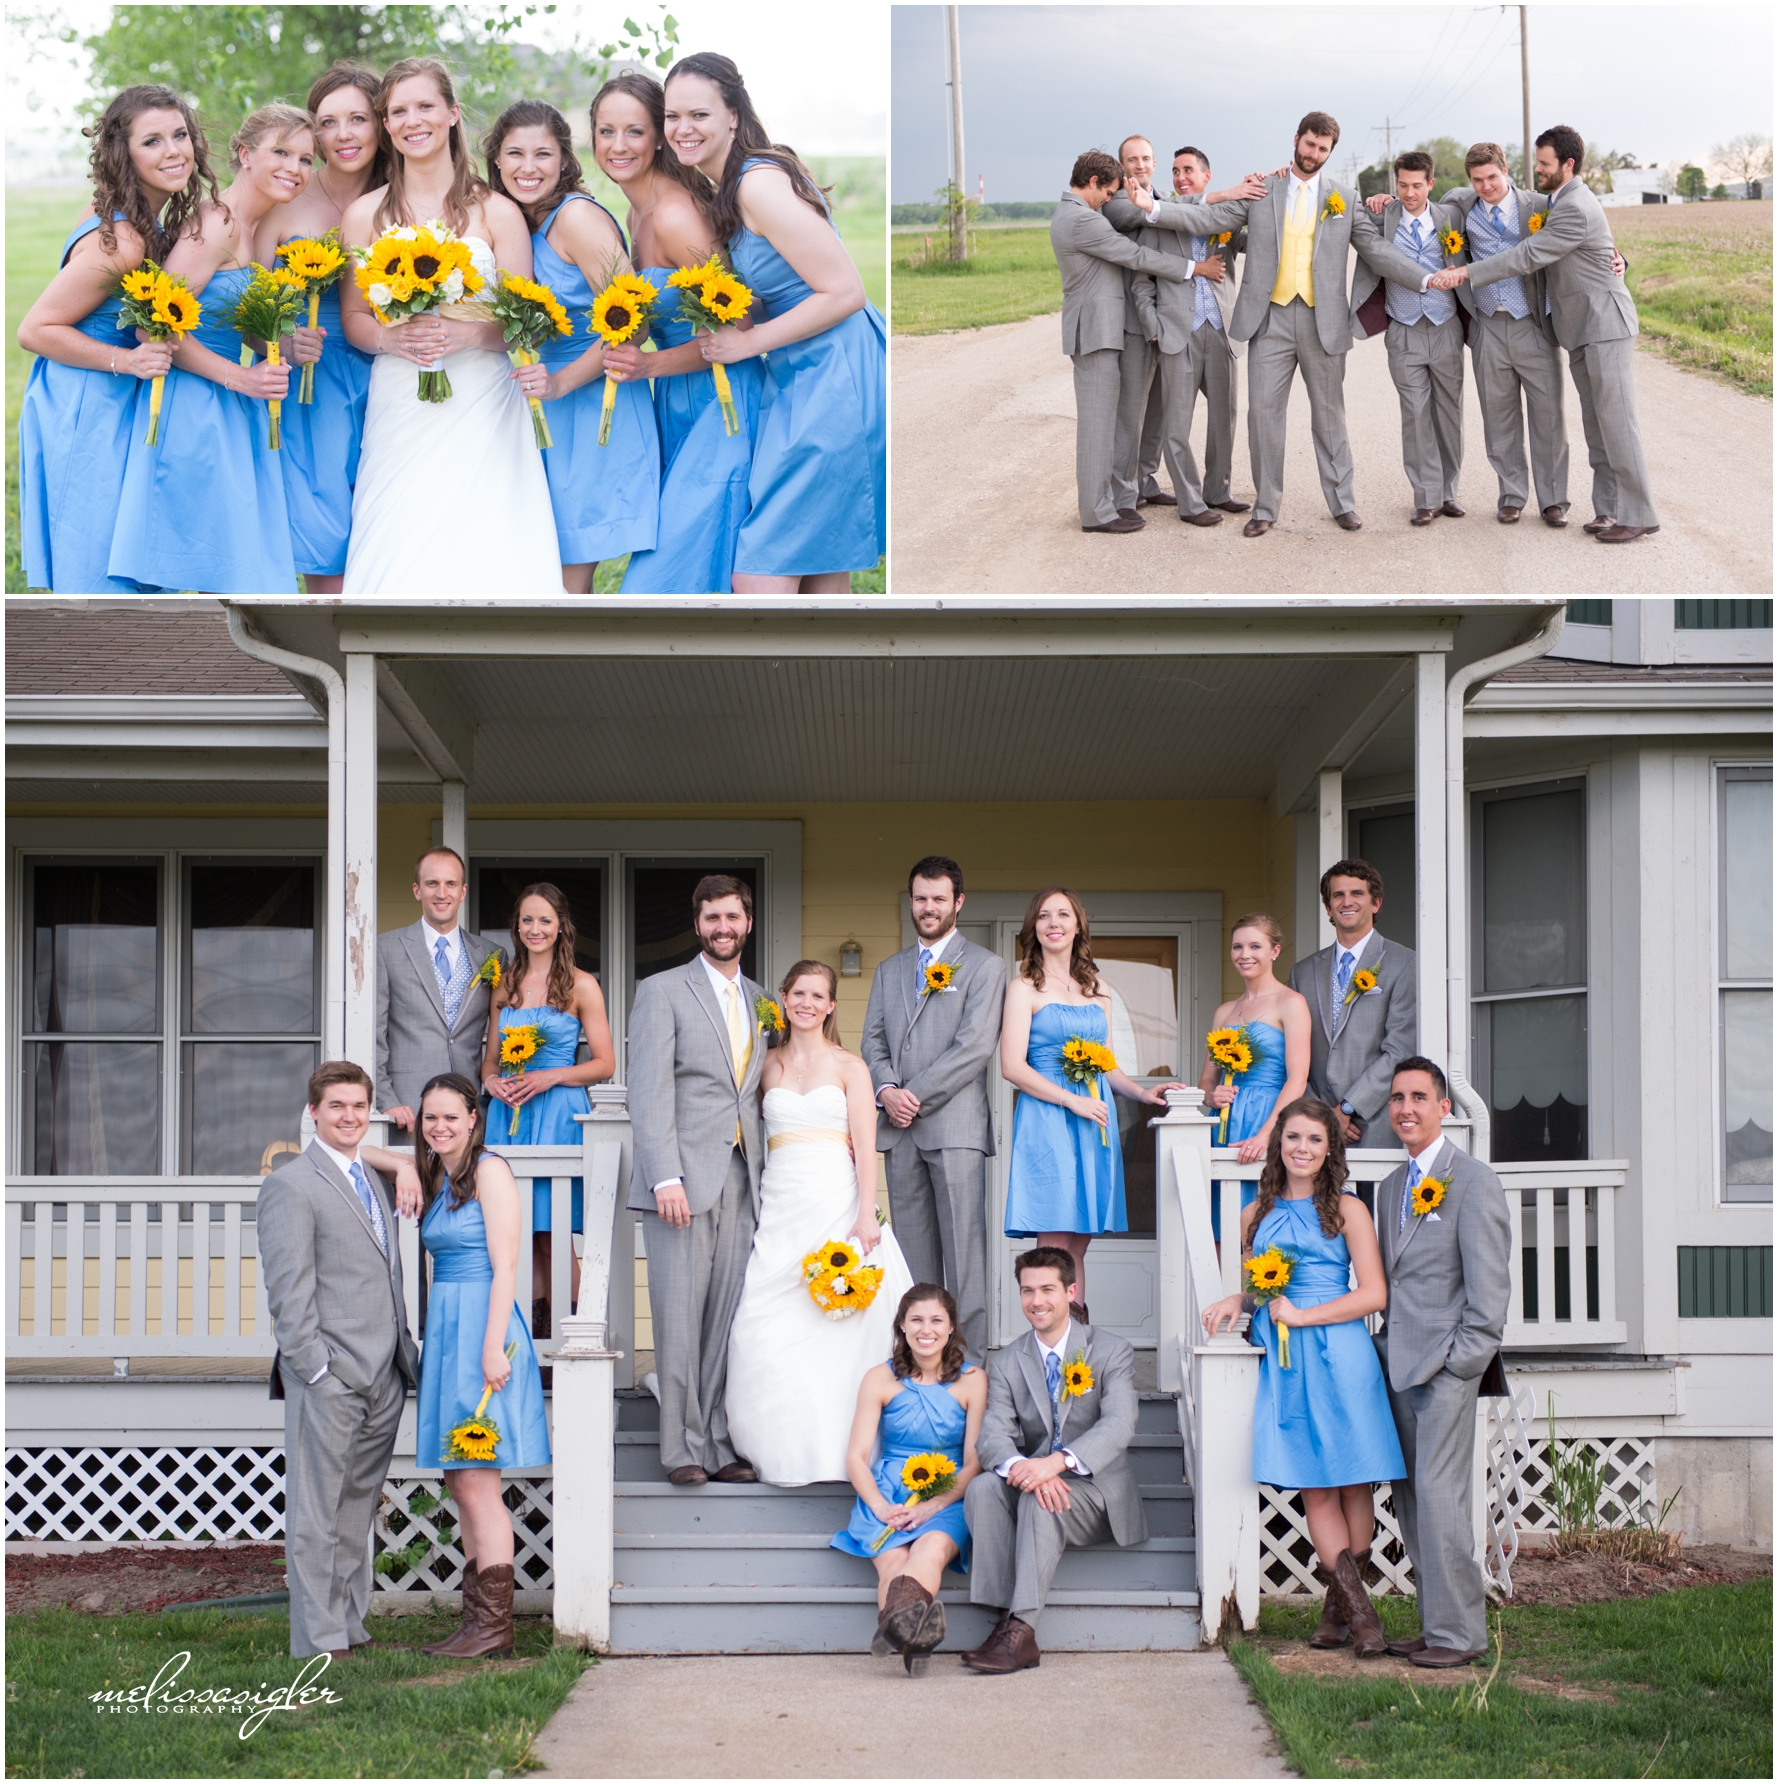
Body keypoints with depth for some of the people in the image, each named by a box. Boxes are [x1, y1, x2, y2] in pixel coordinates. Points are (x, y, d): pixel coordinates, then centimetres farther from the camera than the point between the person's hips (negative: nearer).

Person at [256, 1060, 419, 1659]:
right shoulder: (291, 1184, -6)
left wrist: (407, 1352, 16)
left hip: (383, 1378, 8)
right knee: (317, 1513, -2)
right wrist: (313, 1365, -16)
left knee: (358, 1507, 13)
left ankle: (350, 1624, 20)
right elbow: (288, 1289, -11)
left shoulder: (373, 1181, 19)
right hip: (328, 1379, -7)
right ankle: (319, 1641, 1)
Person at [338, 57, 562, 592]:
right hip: (400, 415, 1)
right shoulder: (364, 216, 9)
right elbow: (352, 318, 11)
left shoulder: (498, 213, 5)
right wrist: (389, 337, -11)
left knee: (484, 562, -10)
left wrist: (469, 334, -16)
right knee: (401, 563, -8)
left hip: (483, 413, -1)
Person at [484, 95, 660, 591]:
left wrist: (561, 382, -20)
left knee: (569, 584, -6)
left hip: (597, 410, -8)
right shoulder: (521, 224, 12)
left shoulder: (578, 216, -13)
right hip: (551, 417, 8)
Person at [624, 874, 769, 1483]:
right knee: (680, 1317, -4)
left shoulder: (760, 1001, 17)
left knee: (729, 1315, 3)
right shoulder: (663, 991, 0)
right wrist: (666, 1177, -16)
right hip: (682, 1179, -5)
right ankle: (684, 1449, 3)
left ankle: (720, 1444, 8)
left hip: (740, 1178, 5)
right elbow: (650, 1090, -8)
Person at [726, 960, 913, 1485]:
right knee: (766, 1328, -10)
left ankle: (828, 1445, -1)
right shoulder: (768, 1066, 15)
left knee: (833, 1326, -12)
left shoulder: (848, 1066, 6)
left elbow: (865, 1146, -1)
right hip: (781, 1208, 2)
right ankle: (782, 1446, 1)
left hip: (836, 1203, -2)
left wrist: (866, 1216, -11)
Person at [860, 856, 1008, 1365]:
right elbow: (872, 1042, 15)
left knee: (964, 1250, -8)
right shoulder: (889, 971, 21)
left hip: (955, 1125, -5)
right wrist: (887, 1090, -5)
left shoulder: (984, 966, 4)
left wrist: (917, 1095, -10)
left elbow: (975, 1047, -7)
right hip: (898, 1129, 5)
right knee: (913, 1251, 5)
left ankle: (970, 1359, -8)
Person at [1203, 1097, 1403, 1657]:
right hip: (1283, 1362, 3)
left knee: (1351, 1482, -4)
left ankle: (1338, 1608, 4)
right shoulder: (1257, 1215, 16)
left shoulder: (1346, 1210, 3)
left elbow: (1373, 1295, -4)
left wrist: (1303, 1316, -9)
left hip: (1339, 1357, -3)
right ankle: (1359, 1609, -1)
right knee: (1314, 1487, -2)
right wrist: (1238, 1301, 3)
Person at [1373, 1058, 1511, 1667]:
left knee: (1437, 1493, -11)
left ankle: (1460, 1633, -6)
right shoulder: (1391, 1186, 18)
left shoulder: (1472, 1180, -6)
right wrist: (1387, 1345, 13)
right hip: (1400, 1364, 8)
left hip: (1446, 1364, -8)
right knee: (1409, 1497, 7)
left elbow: (1488, 1284, -10)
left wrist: (1461, 1360, -14)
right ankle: (1435, 1625, 13)